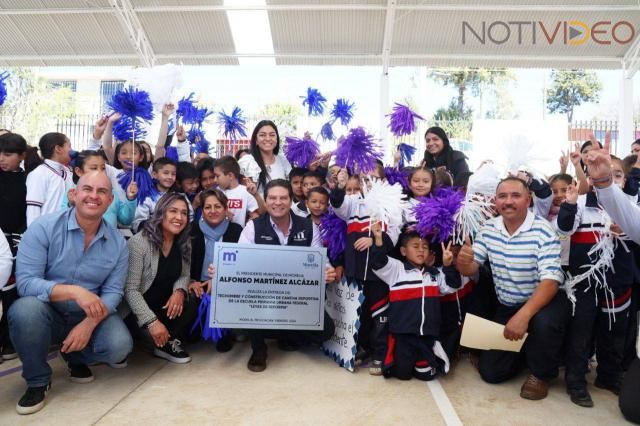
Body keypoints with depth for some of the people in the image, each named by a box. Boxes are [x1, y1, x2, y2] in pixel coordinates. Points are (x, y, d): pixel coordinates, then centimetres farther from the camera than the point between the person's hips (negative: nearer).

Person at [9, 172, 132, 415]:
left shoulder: (117, 242, -6)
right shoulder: (43, 228, -15)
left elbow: (113, 292, -6)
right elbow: (25, 282, -21)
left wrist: (89, 324, -22)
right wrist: (74, 291, -34)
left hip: (90, 317, 2)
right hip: (48, 314, -1)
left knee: (120, 345, -24)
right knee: (25, 309, -34)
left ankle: (77, 358, 15)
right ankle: (37, 381, -6)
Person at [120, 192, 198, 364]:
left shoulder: (184, 243, -1)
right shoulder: (138, 242, -20)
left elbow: (184, 275, 3)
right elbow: (130, 289, -22)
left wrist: (179, 291, -21)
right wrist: (152, 322, -28)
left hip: (166, 304, 5)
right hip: (136, 309, -5)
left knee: (191, 304, -23)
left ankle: (169, 342, -1)